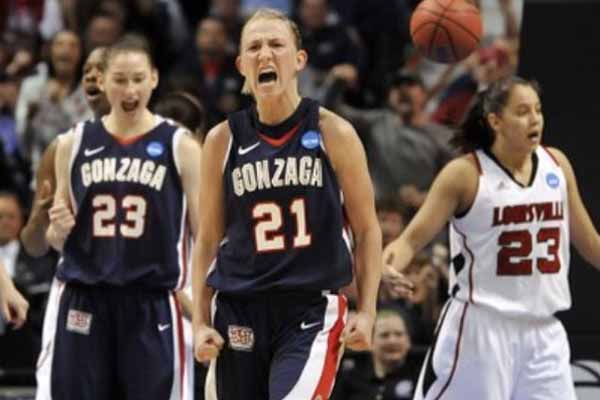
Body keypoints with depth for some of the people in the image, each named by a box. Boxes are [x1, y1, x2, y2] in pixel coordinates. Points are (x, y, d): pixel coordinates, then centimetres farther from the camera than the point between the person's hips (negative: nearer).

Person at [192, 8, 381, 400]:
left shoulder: (332, 133, -2)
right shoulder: (223, 140, 4)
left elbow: (367, 230, 4)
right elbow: (209, 239, 11)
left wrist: (367, 312, -4)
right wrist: (200, 322, 4)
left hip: (312, 311, -3)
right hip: (239, 312, 3)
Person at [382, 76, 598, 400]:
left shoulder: (557, 165, 7)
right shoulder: (465, 174, -7)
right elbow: (413, 237, -11)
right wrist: (389, 266, -32)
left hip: (543, 329, 5)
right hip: (481, 325, -5)